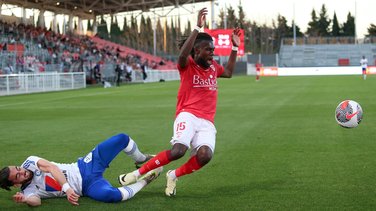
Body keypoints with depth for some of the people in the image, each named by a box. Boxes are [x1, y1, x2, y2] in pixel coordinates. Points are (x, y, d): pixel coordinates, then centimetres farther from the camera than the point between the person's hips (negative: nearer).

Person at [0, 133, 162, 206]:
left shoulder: (29, 162, 1)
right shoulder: (28, 191, -7)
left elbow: (51, 167, -14)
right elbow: (36, 201, -28)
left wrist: (66, 187, -28)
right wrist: (24, 199, -50)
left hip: (85, 165, 4)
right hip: (87, 186, -4)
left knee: (122, 139, -6)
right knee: (110, 194, -39)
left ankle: (141, 160, 26)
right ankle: (144, 181, -11)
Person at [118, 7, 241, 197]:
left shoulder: (213, 67, 19)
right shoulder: (187, 65, -1)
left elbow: (228, 72, 39)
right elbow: (183, 55, -25)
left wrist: (235, 48, 31)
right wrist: (198, 27, -27)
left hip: (207, 122, 5)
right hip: (188, 115, -5)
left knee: (205, 155, -25)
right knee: (178, 150, -31)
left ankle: (173, 176, 2)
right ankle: (138, 173, -12)